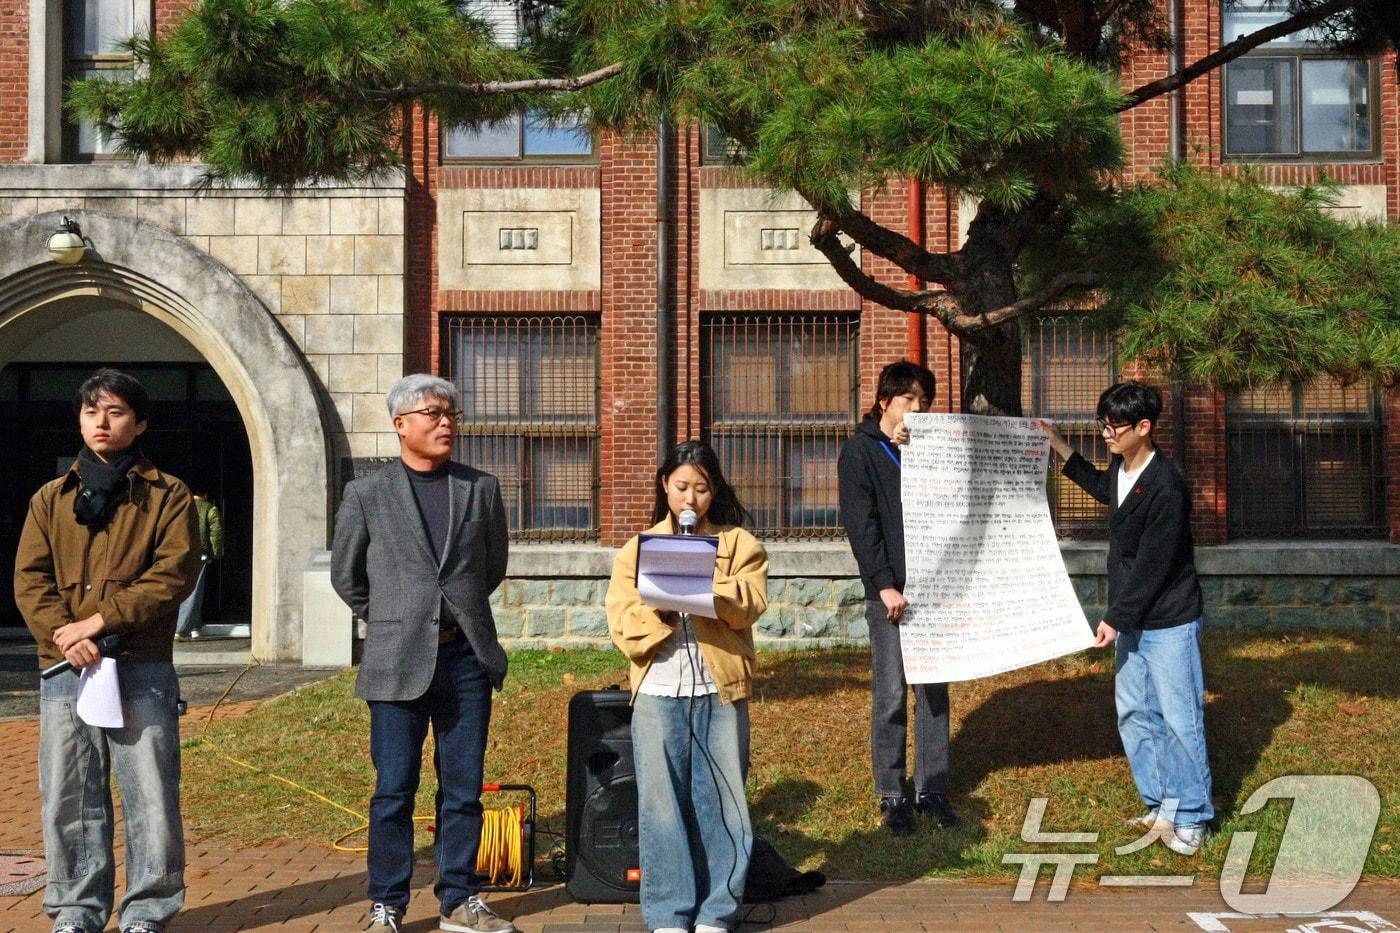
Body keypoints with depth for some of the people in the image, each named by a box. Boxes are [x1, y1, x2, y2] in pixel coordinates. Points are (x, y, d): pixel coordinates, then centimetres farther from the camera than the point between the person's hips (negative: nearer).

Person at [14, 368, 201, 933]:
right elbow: (30, 579, 7)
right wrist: (63, 633, -12)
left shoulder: (167, 496, 6)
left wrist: (98, 620, -12)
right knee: (69, 798, 6)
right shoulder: (50, 499, 15)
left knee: (151, 796, -2)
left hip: (142, 669, -3)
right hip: (65, 669, 3)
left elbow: (174, 575, -5)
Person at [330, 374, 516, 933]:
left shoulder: (482, 488, 8)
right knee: (393, 792, 2)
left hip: (466, 656, 2)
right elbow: (345, 576, 10)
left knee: (464, 789, 7)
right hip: (398, 662, -2)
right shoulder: (367, 495, 1)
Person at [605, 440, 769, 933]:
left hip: (720, 689, 0)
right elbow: (622, 620, 1)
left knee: (721, 800, 3)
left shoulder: (738, 544, 8)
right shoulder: (637, 548, 11)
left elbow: (749, 605, -7)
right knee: (661, 802, 2)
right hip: (658, 691, 1)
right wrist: (659, 603, -18)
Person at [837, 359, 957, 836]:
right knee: (891, 695, 0)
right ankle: (891, 795, 8)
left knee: (934, 692, 8)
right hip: (889, 592, -5)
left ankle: (932, 789, 15)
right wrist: (885, 585, -15)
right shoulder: (861, 452, -2)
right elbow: (860, 524, -9)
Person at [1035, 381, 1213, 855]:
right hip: (1131, 621, 9)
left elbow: (1152, 566, -22)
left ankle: (1190, 818, 8)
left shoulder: (1165, 488, -24)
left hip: (1169, 624, -9)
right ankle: (1161, 804, 24)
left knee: (1179, 718, -2)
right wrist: (1061, 449, 26)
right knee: (1134, 714, 13)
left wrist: (1115, 618, -17)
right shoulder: (1120, 469, 3)